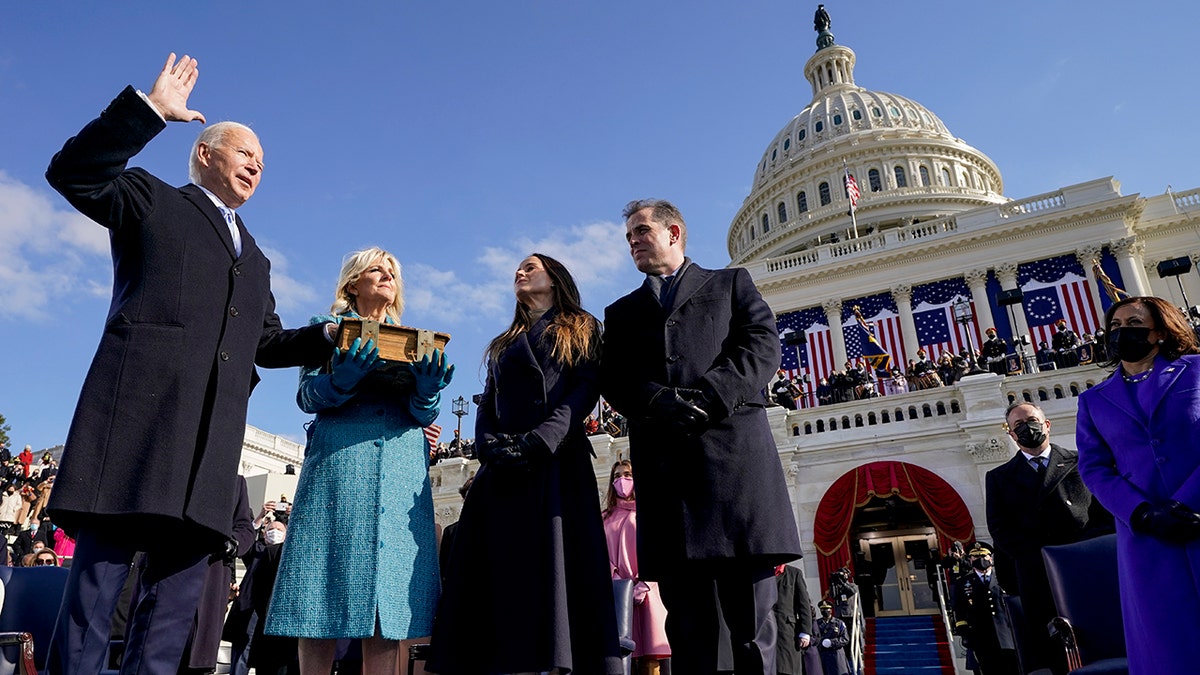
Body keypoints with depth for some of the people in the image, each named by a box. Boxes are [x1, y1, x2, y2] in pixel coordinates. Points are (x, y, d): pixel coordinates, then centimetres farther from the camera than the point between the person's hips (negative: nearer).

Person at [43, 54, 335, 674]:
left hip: (212, 441, 5)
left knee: (179, 590, 2)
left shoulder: (256, 260, 30)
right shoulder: (152, 200, 17)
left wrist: (331, 337, 10)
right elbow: (74, 173, -1)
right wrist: (151, 108, -5)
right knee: (98, 575, -6)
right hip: (137, 415, -5)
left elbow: (268, 343, 26)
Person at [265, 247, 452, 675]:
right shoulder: (328, 328, 15)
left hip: (403, 468, 2)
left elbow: (424, 415, 11)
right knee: (325, 599, -6)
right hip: (340, 463, -2)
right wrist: (342, 379, -19)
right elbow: (307, 396, 3)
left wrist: (427, 390, -13)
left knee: (391, 588, -4)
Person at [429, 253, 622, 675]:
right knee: (502, 571, -3)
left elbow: (585, 392, -2)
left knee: (556, 567, -12)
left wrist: (539, 442, -16)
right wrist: (489, 446, -6)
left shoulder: (581, 330, 14)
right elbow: (486, 407, 17)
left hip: (558, 463, -4)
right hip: (503, 471, 5)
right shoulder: (504, 345, 28)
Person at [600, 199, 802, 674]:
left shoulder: (731, 283, 21)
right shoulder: (622, 312, 27)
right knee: (687, 624, 2)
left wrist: (707, 398, -11)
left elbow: (763, 346, 4)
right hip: (662, 464, 2)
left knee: (751, 619, -3)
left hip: (734, 449, -2)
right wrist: (660, 400, -10)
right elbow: (612, 380, 11)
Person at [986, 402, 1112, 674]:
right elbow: (999, 529, 4)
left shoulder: (1080, 462, 13)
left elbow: (1106, 514, 4)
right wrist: (1039, 559, -11)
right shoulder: (999, 477, 14)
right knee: (1052, 652, 0)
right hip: (1038, 578, 0)